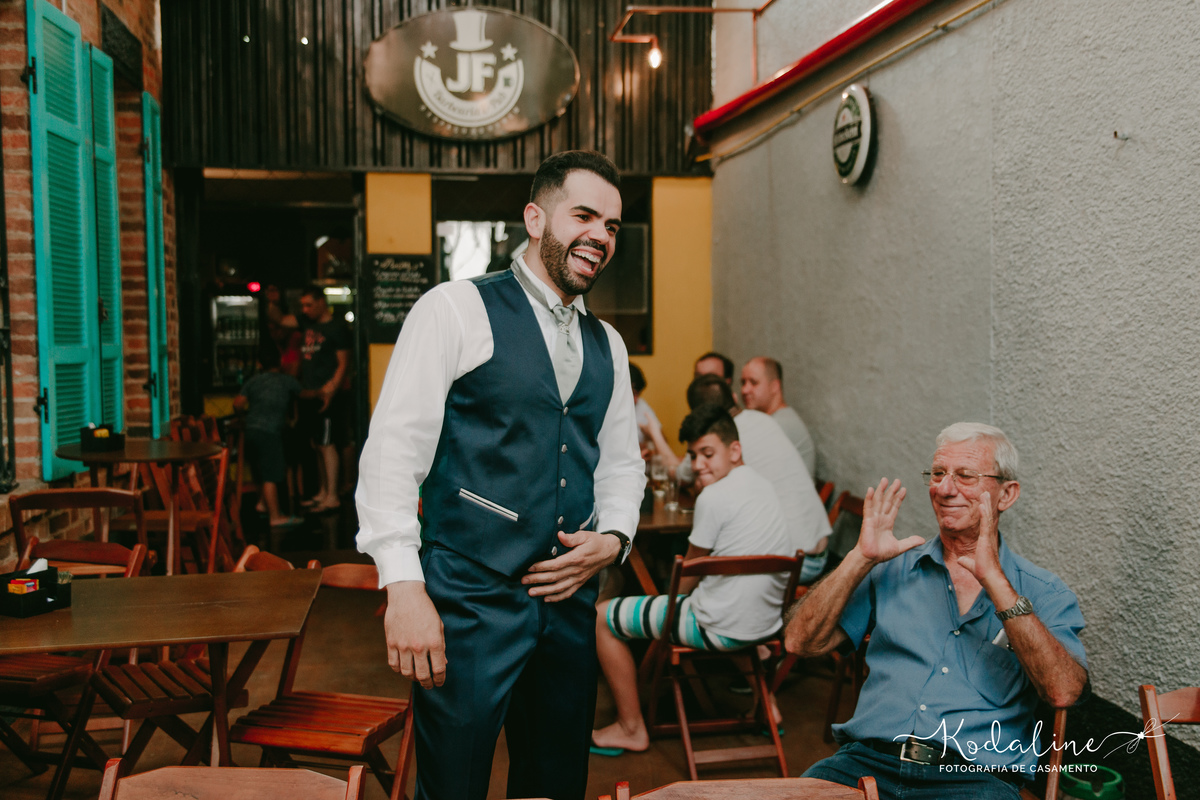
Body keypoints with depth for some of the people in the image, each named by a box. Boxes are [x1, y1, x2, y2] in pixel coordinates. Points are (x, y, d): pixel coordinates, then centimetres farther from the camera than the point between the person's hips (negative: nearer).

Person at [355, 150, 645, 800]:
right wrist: (404, 589, -18)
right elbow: (392, 451, -12)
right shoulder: (458, 310, -7)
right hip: (468, 601, -6)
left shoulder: (607, 346, 13)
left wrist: (613, 538, 0)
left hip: (570, 600, 6)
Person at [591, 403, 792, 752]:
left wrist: (674, 596, 12)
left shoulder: (714, 496, -17)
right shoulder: (765, 485, 8)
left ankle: (631, 728, 12)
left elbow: (691, 572, -6)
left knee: (603, 617, 3)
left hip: (721, 630, -9)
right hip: (769, 622, 9)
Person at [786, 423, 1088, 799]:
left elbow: (1063, 691, -10)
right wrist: (861, 557, -3)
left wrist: (993, 579, -13)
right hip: (868, 761, 1)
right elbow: (801, 642, 5)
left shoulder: (1045, 593, 10)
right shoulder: (891, 568, 14)